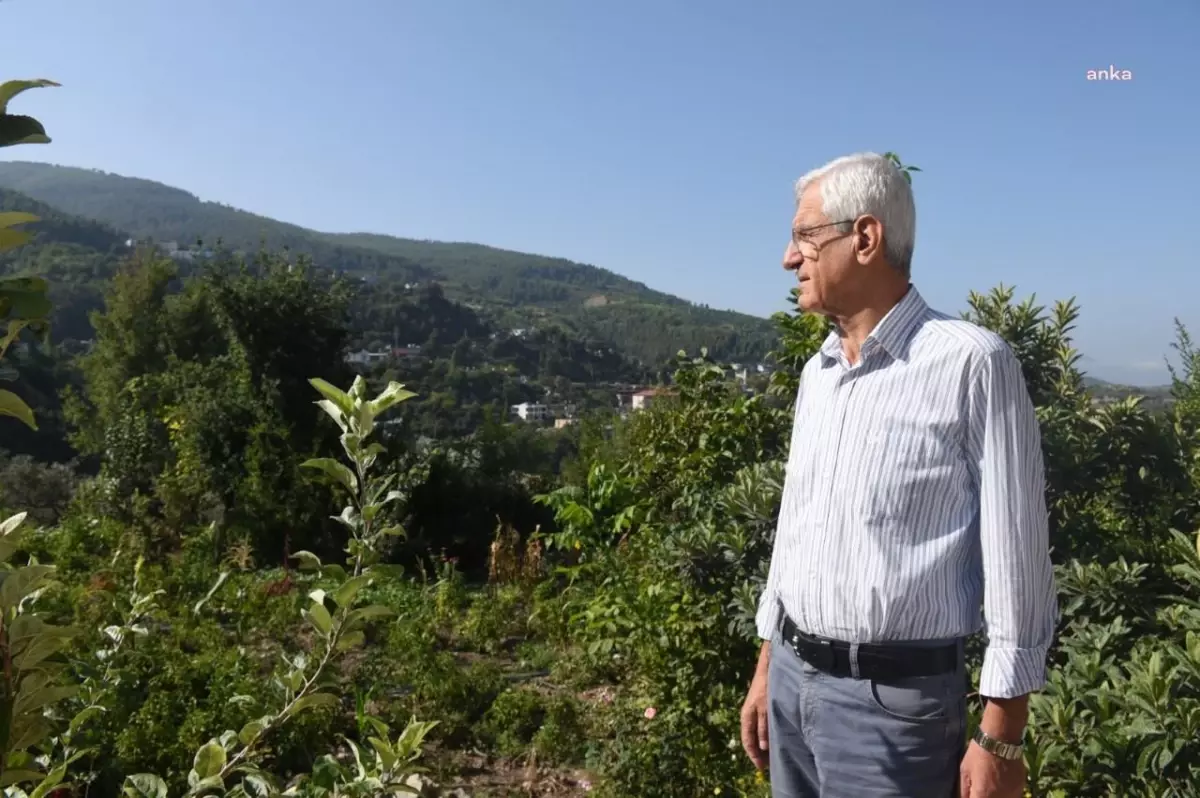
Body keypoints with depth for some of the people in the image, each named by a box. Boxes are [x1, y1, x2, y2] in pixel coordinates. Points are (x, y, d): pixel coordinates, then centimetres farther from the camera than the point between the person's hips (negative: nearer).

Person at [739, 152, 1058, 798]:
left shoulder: (971, 363, -14)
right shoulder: (817, 372, 7)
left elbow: (1016, 562, -12)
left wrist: (999, 740, -10)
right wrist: (767, 670, 14)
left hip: (892, 697, -6)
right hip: (794, 678, 6)